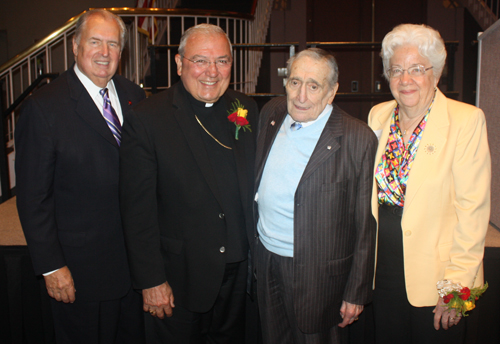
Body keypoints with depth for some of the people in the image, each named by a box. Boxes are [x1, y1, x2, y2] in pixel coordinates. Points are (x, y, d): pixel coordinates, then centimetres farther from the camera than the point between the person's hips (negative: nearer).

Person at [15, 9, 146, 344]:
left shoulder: (134, 96, 3)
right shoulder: (44, 106, -13)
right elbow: (33, 196, -12)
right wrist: (51, 266, -12)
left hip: (136, 255, 5)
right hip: (80, 268, -5)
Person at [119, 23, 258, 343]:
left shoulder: (247, 109, 0)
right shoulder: (146, 119, -14)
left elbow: (253, 182, 8)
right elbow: (138, 209, -14)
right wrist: (151, 280, -13)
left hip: (238, 269, 4)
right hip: (178, 277, -4)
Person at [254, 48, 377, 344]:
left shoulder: (358, 139, -18)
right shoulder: (271, 113, 0)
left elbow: (366, 225, -13)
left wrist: (356, 293, -9)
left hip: (317, 273, -5)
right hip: (265, 261, 6)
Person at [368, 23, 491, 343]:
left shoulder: (466, 120, -12)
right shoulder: (378, 116, 4)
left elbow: (473, 208, -14)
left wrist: (457, 283, -16)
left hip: (433, 276, -4)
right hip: (384, 270, 5)